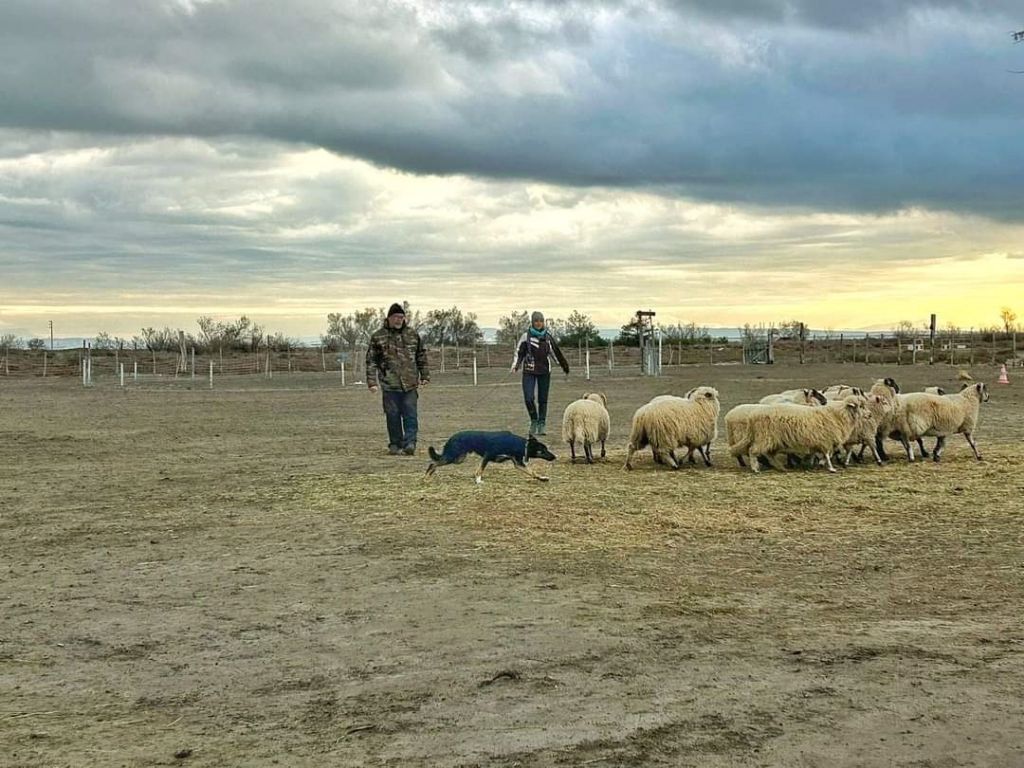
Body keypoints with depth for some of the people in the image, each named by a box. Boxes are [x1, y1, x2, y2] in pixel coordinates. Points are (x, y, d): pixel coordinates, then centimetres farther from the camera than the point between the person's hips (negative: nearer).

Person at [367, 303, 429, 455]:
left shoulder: (412, 334, 9)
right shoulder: (378, 336, 2)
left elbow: (421, 356, 16)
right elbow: (371, 361, 3)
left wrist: (424, 376, 13)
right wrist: (372, 382, -3)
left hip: (410, 383, 1)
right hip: (390, 383, -1)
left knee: (410, 414, -4)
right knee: (392, 415, 4)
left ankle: (410, 443, -4)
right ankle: (395, 444, 13)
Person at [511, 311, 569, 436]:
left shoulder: (548, 337, 9)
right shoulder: (526, 336, 1)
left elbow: (556, 353, 18)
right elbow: (519, 352, 0)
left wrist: (565, 367, 23)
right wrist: (516, 365, -16)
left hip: (544, 372, 2)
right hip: (529, 372, -2)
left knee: (543, 400, 3)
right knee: (528, 398, -11)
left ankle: (541, 426, 10)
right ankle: (534, 421, 11)